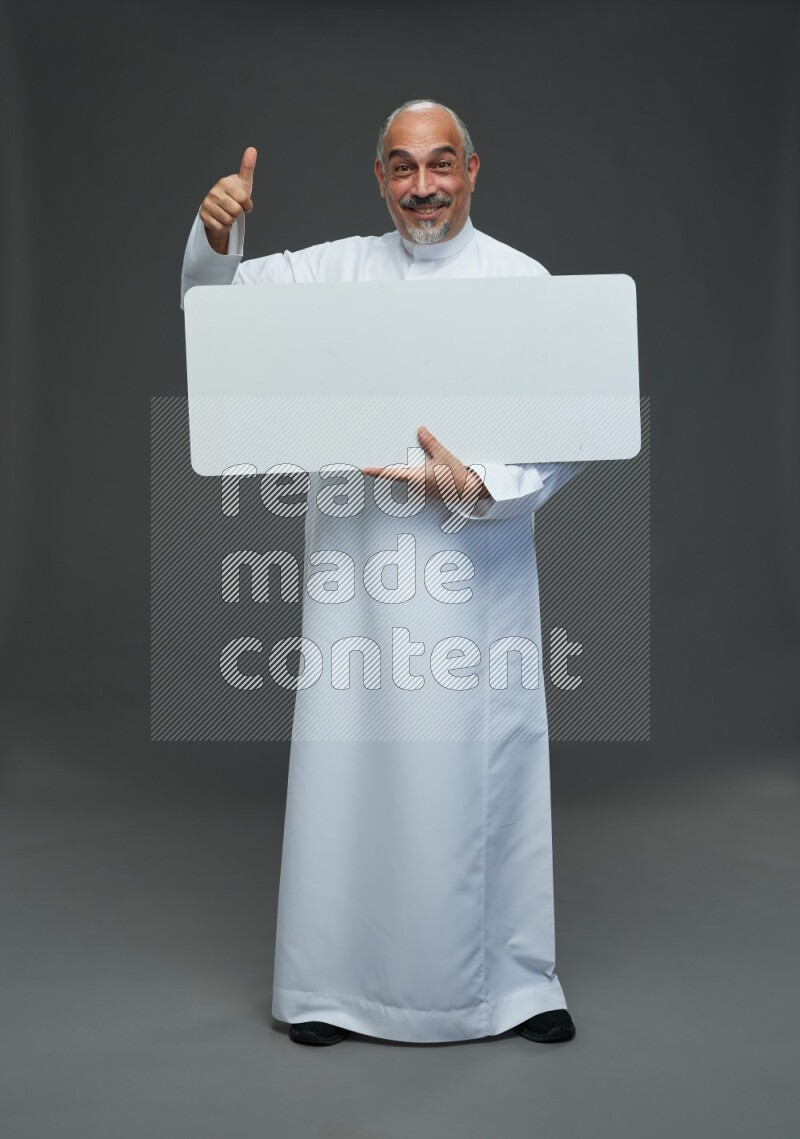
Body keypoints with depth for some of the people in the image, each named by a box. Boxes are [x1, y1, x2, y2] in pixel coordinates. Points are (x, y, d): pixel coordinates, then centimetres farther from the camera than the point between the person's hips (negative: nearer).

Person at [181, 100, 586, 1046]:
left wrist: (475, 485, -20)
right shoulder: (338, 267, 9)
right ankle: (338, 981, 21)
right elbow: (218, 300, 8)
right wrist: (216, 233, -13)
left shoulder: (521, 280, 1)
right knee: (350, 756, 5)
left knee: (483, 762, 3)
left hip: (474, 562, -1)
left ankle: (513, 977, 22)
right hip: (355, 558, 2)